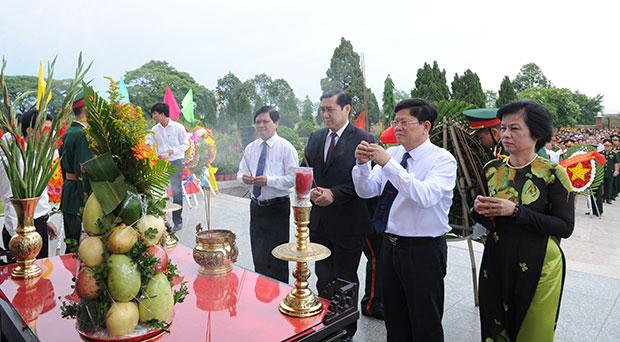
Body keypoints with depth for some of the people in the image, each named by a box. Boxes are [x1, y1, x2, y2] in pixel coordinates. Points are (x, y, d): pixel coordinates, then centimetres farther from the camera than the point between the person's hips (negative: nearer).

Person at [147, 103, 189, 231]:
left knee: (177, 191, -4)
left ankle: (178, 221, 5)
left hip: (175, 162, -4)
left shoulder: (178, 127, -4)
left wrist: (172, 151, -16)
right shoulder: (155, 129, 8)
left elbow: (186, 145, -3)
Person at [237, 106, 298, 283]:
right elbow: (240, 173, 15)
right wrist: (244, 178, -9)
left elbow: (293, 179, -13)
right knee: (258, 255, 15)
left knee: (277, 257, 4)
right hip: (256, 207, 5)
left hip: (278, 208, -5)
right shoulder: (250, 148, 9)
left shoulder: (286, 148, -8)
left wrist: (269, 180, -24)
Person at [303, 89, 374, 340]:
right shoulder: (316, 138, 9)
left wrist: (334, 194, -20)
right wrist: (312, 191, -7)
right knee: (323, 278, 17)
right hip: (319, 222, 6)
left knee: (345, 280, 10)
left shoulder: (363, 140, -11)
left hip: (347, 224, -5)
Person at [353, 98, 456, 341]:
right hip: (391, 244, 6)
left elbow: (426, 196, -31)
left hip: (424, 249, -5)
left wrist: (388, 164, -32)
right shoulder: (392, 153, 3)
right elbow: (366, 191, 2)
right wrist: (362, 164, -16)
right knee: (394, 318, 22)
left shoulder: (442, 159, -13)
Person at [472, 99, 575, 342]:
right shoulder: (491, 170, 2)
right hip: (496, 264, 4)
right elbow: (479, 218, 11)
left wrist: (515, 211, -24)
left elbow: (565, 227, -16)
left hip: (539, 268, -3)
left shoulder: (552, 174, -10)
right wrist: (479, 210, -12)